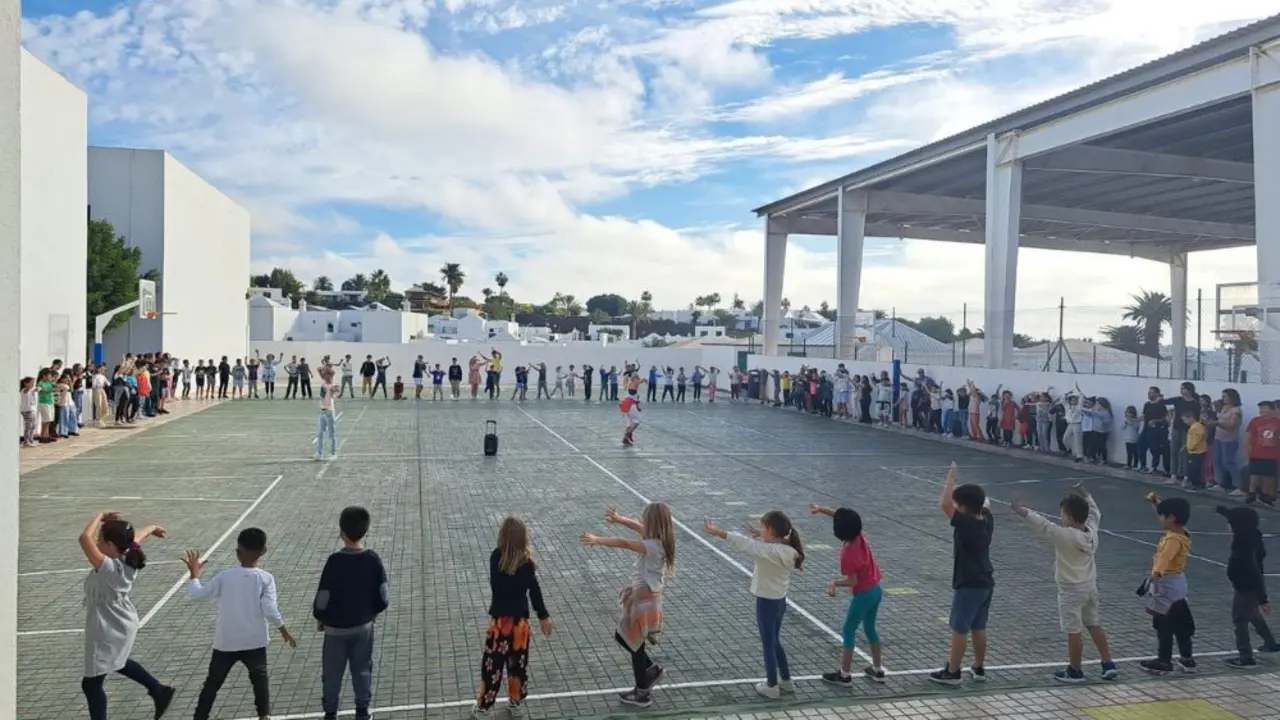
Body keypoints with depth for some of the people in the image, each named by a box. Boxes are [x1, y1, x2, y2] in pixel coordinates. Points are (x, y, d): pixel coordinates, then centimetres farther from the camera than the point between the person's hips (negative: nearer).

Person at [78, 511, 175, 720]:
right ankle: (159, 691, 42)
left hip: (108, 634, -9)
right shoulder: (127, 560, -9)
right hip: (122, 626, 9)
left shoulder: (108, 567, -32)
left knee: (91, 684, 5)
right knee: (118, 662, 34)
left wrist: (99, 516, -27)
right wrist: (152, 528, 35)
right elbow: (137, 537, 15)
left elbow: (85, 537, -43)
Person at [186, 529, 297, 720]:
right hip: (254, 643, -1)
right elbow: (271, 611, -14)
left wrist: (194, 575, 19)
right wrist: (284, 632, -1)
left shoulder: (224, 577, -7)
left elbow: (199, 594, 3)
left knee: (213, 682, 15)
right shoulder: (265, 579, -10)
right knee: (260, 678, 17)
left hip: (225, 643, 1)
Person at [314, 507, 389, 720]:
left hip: (335, 628, -2)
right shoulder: (373, 559, -13)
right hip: (363, 627, 2)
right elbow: (383, 597, -8)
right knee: (362, 670, 17)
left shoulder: (335, 561, -21)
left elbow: (323, 598, -15)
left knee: (332, 673, 15)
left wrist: (320, 619, 4)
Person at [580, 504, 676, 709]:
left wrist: (597, 540, -22)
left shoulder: (652, 546, -26)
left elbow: (623, 543, -28)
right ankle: (651, 669, 32)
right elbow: (638, 527, 12)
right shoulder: (658, 540, 0)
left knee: (636, 646, 6)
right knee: (622, 637, 23)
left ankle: (643, 695, 21)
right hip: (642, 596, 9)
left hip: (645, 601, -9)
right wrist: (619, 519, 6)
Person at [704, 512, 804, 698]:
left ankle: (771, 686, 23)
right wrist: (761, 536, -5)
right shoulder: (787, 549, -3)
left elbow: (746, 545, -36)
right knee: (775, 642, 24)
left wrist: (718, 533, -39)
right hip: (780, 601, 8)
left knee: (768, 645, 9)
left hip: (767, 602, -8)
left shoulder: (771, 551, -27)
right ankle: (786, 681, 35)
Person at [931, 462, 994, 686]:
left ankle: (952, 672, 8)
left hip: (969, 585, -8)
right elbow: (981, 502, 19)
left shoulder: (965, 523, -23)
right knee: (978, 628, 18)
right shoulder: (987, 519, -1)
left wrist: (951, 477, -22)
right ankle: (979, 668, 27)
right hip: (985, 583, 8)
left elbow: (944, 504, -31)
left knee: (959, 629, 1)